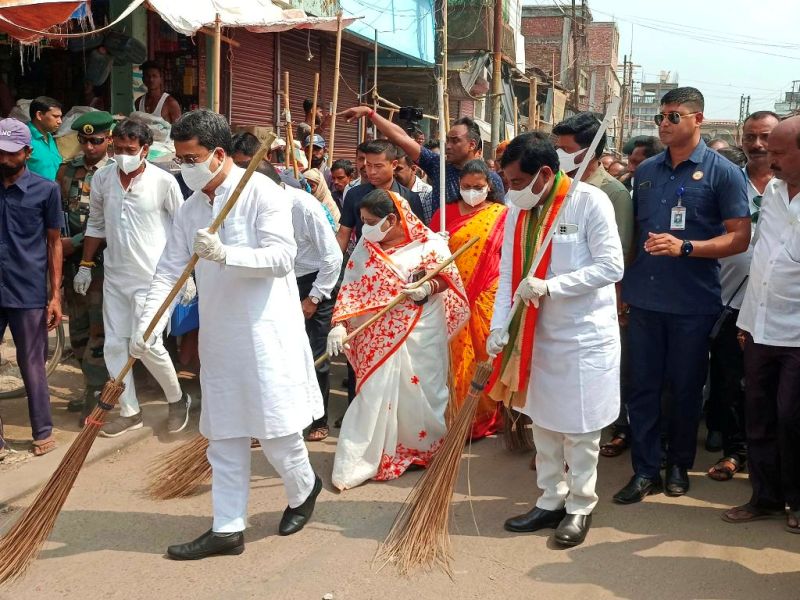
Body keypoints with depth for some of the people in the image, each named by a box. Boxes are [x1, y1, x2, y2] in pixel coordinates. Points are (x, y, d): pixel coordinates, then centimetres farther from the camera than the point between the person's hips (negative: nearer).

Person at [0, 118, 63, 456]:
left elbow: (54, 243, 1)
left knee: (32, 366, 8)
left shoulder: (45, 190, -3)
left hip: (28, 293, -2)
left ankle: (43, 432, 23)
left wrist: (55, 295, -2)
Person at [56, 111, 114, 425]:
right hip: (71, 261, 6)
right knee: (78, 330, 13)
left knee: (99, 329, -2)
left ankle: (94, 393, 9)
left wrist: (76, 242, -14)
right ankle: (93, 388, 26)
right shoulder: (67, 170, 9)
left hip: (102, 261, -5)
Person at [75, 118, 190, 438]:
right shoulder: (101, 179, 1)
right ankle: (129, 412, 22)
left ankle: (177, 399, 16)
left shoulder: (164, 181, -12)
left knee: (148, 344, -10)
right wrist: (86, 265, 13)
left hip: (152, 277, -5)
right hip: (114, 276, 5)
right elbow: (95, 225, 13)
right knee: (114, 345, 7)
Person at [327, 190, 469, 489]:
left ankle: (430, 449, 31)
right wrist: (339, 324, -11)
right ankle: (355, 464, 8)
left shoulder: (428, 243, -7)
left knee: (422, 392, 8)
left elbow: (447, 277, -2)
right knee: (374, 394, 1)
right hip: (380, 335, 2)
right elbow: (350, 289, 0)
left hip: (421, 334, -2)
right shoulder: (366, 247, 2)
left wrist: (426, 288, -22)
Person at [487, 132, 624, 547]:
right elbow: (508, 275, 1)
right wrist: (498, 328, -11)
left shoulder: (590, 202, -15)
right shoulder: (518, 211, 2)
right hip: (538, 335, 6)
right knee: (543, 422, 15)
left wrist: (550, 286, -24)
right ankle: (550, 501, 30)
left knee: (580, 428, 5)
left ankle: (580, 507, 23)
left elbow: (611, 267, -18)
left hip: (585, 337, -6)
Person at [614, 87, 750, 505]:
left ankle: (679, 464, 27)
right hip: (644, 298, 4)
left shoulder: (722, 172, -3)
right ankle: (645, 470, 15)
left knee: (685, 387, 9)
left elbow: (740, 237, -7)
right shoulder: (646, 172, 11)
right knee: (642, 385, 5)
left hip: (693, 301, -4)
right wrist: (622, 285, 11)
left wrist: (685, 247, -19)